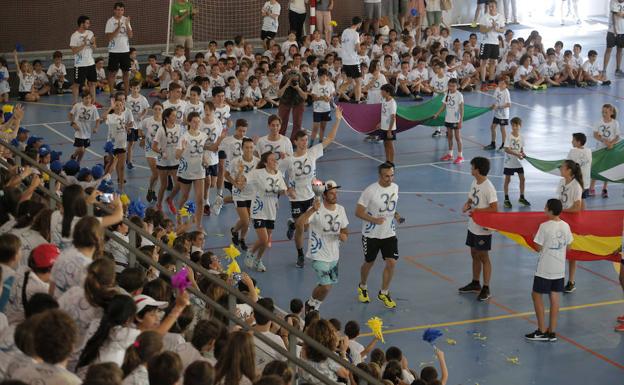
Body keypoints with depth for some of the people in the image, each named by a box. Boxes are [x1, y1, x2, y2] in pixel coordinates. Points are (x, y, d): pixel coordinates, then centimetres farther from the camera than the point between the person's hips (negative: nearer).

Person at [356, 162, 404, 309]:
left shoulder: (395, 187, -1)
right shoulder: (370, 191, -20)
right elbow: (358, 212, -16)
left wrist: (396, 215, -3)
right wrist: (374, 220, -30)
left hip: (389, 234, 4)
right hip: (371, 235, -4)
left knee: (391, 262, -6)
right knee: (369, 263, 13)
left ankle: (384, 293, 12)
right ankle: (362, 287, 41)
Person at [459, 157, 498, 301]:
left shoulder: (488, 188, -22)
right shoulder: (474, 183, 5)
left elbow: (494, 208, -22)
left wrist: (476, 210, -22)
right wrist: (467, 205, -5)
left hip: (483, 229, -9)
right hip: (473, 226, 9)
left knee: (483, 257, 0)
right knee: (474, 254, 18)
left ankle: (486, 289, 8)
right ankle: (475, 284, 32)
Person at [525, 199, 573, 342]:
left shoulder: (545, 226, -16)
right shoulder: (566, 226, 1)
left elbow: (538, 248, -13)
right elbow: (568, 246, 10)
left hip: (545, 269, -5)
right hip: (560, 269, 6)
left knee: (536, 295, 8)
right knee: (554, 297, 10)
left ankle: (542, 331, 7)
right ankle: (552, 332, 13)